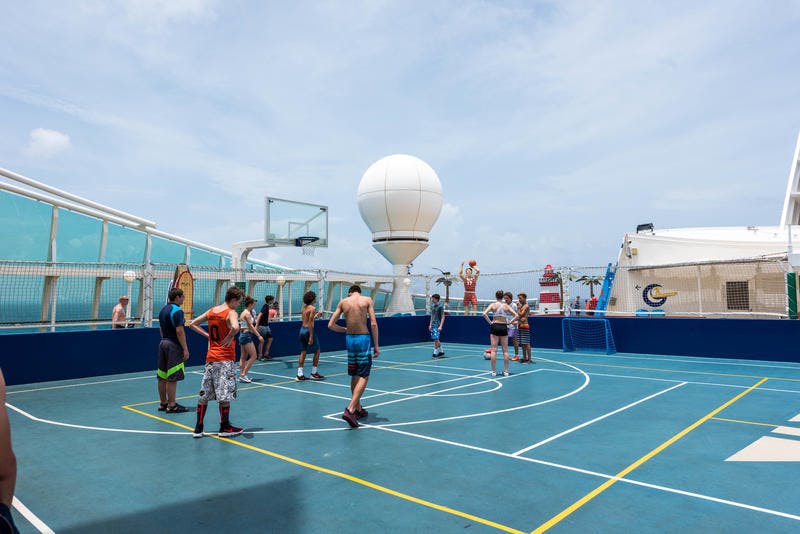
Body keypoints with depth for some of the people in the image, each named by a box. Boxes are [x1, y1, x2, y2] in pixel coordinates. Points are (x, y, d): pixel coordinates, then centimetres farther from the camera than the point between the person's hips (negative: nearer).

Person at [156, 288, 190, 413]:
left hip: (163, 343, 9)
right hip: (173, 345, -9)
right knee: (172, 378, -4)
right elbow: (179, 331, -19)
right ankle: (171, 405, 0)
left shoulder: (163, 310, 13)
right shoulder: (177, 311, -15)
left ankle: (163, 403, 20)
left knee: (162, 377, 12)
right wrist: (185, 349, -17)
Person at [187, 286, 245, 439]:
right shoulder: (231, 313, -12)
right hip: (225, 359, -7)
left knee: (204, 394, 11)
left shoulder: (211, 311, 9)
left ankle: (198, 428, 16)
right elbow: (235, 327, -34)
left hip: (210, 357, 7)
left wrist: (207, 335, 11)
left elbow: (192, 324, 16)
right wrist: (229, 338, -16)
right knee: (225, 395, 2)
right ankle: (225, 428, 11)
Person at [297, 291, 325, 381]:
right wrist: (311, 337, -20)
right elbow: (310, 323, -18)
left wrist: (316, 316, 24)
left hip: (302, 329, 8)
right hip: (308, 330, -8)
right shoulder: (312, 308, -12)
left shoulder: (304, 307, 12)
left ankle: (300, 375, 7)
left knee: (303, 352, 9)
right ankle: (314, 373, 9)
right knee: (317, 351, 6)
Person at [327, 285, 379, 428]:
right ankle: (350, 410, -12)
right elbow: (373, 324, -8)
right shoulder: (367, 300, 1)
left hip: (350, 339, 4)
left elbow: (330, 325, 5)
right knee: (363, 377, 2)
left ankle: (358, 409, 28)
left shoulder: (343, 302, 7)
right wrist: (376, 346, -2)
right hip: (363, 338, -4)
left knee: (355, 376, 17)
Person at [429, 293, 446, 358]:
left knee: (436, 339, -11)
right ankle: (441, 351, 22)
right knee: (436, 340, 11)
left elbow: (443, 317, -12)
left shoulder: (440, 306, -11)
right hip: (433, 325, 7)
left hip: (437, 325, -7)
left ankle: (435, 353, -4)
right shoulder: (432, 306, 11)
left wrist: (440, 326, -18)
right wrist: (430, 324, 17)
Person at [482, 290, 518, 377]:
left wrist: (490, 322, -7)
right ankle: (505, 371, 10)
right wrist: (509, 322, 2)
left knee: (494, 350, 2)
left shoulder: (493, 305, -2)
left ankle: (494, 371, 3)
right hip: (504, 327, 1)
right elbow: (516, 315, -3)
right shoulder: (506, 306, 2)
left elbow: (484, 314, -15)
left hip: (495, 326, -1)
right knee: (505, 350, 8)